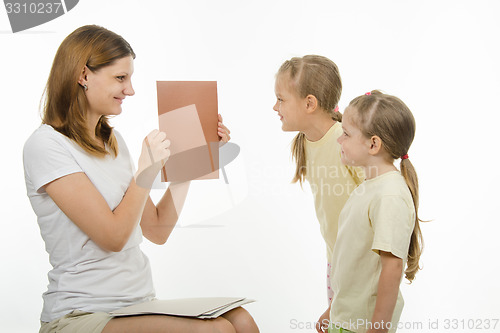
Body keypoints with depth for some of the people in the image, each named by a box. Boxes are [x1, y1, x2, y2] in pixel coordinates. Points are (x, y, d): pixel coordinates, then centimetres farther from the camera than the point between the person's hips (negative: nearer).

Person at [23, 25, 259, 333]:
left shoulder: (112, 140, 15)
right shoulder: (46, 145, -9)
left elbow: (157, 231, 12)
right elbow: (113, 236, -14)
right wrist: (149, 166, -11)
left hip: (140, 304, 8)